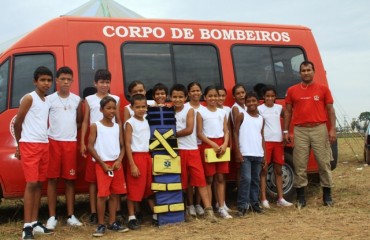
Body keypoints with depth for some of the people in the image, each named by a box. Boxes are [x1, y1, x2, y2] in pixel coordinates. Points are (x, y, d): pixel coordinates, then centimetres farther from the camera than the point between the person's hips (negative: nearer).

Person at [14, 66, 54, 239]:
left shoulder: (47, 102, 14)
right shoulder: (29, 98, -7)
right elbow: (17, 123, -4)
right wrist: (19, 144, 4)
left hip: (44, 145, 7)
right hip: (29, 145, -7)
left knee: (39, 184, 8)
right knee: (31, 183, -10)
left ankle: (35, 222, 14)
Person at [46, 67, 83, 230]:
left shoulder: (77, 100, 7)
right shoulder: (49, 99, 1)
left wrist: (70, 130, 0)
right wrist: (54, 131, -9)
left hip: (71, 143, 2)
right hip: (53, 142, -2)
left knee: (70, 180, 6)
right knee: (52, 179, 2)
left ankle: (71, 216, 13)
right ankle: (52, 217, 9)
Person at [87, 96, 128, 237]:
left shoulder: (118, 127, 10)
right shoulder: (95, 126, -3)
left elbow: (122, 146, 11)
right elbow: (90, 146, -6)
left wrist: (119, 161, -7)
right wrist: (103, 163, -10)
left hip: (116, 164, 5)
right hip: (102, 164, -4)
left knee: (115, 194, 8)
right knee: (102, 195, -7)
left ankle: (112, 222, 18)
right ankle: (101, 225, 4)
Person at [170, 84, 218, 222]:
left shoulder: (189, 110, -4)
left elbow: (189, 130, -14)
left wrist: (174, 134, -8)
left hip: (192, 150, -3)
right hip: (177, 151, 3)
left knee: (200, 179, -5)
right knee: (181, 181, 9)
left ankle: (208, 209, -6)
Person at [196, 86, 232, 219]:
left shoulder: (222, 112, 11)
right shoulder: (201, 112, -2)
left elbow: (226, 131, 9)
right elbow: (199, 133, -5)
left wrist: (225, 144, -9)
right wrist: (213, 144, -14)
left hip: (221, 145, 4)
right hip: (207, 145, -4)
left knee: (221, 178, 5)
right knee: (209, 179, -1)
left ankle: (221, 208, 10)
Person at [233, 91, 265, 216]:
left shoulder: (261, 118, 13)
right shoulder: (241, 116, -1)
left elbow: (262, 136, 15)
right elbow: (235, 133, -3)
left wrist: (264, 154, 9)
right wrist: (237, 152, -11)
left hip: (258, 154, 5)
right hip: (245, 154, -5)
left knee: (255, 180, 11)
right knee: (246, 179, -10)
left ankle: (255, 203, 20)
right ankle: (242, 206, -5)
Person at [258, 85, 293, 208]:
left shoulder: (279, 108, 9)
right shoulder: (259, 109, -2)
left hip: (278, 141, 4)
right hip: (265, 141, -4)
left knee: (278, 171, 8)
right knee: (264, 170, -3)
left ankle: (280, 199, 13)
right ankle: (263, 199, -1)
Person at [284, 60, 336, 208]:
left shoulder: (323, 89, 6)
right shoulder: (292, 90, 9)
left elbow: (330, 110, 6)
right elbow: (288, 111, 11)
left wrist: (332, 129, -3)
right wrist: (286, 131, 5)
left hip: (319, 129, 0)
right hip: (300, 131, 1)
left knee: (324, 162, 3)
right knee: (300, 164, 2)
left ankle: (327, 195, 15)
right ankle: (300, 196, 10)